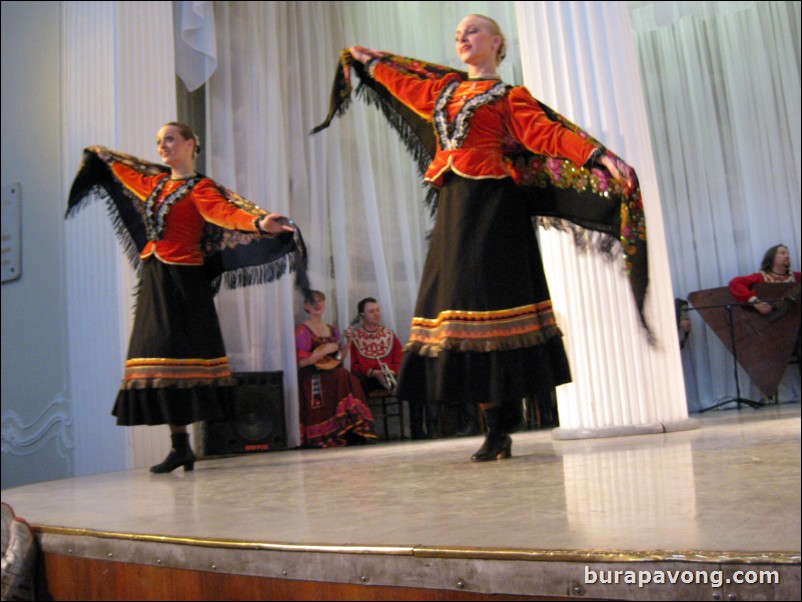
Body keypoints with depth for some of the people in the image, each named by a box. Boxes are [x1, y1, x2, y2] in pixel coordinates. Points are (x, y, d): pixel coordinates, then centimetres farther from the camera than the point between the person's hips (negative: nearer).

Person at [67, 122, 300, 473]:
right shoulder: (157, 182, 18)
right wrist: (107, 160, 56)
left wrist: (258, 222, -42)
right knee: (158, 356, 3)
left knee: (176, 357, -12)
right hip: (153, 279, 7)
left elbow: (224, 212, -23)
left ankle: (182, 446, -6)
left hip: (182, 282, -7)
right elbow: (133, 178, 41)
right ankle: (180, 446, 7)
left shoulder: (199, 188, -4)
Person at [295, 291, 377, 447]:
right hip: (313, 379, -5)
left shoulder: (332, 330, 18)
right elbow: (302, 362, -10)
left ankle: (354, 438, -24)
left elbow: (339, 359, 15)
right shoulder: (302, 330, -1)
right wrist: (324, 351, -15)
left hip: (333, 375, 6)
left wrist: (347, 341, 3)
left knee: (348, 381, -25)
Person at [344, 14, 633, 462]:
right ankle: (497, 430, 4)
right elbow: (406, 87, 40)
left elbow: (548, 134, -6)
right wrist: (372, 62, 52)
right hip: (453, 207, 6)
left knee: (489, 302, -13)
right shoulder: (445, 89, 24)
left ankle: (502, 432, -7)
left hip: (490, 207, -6)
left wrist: (596, 155, -19)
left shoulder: (509, 96, 6)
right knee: (460, 304, -1)